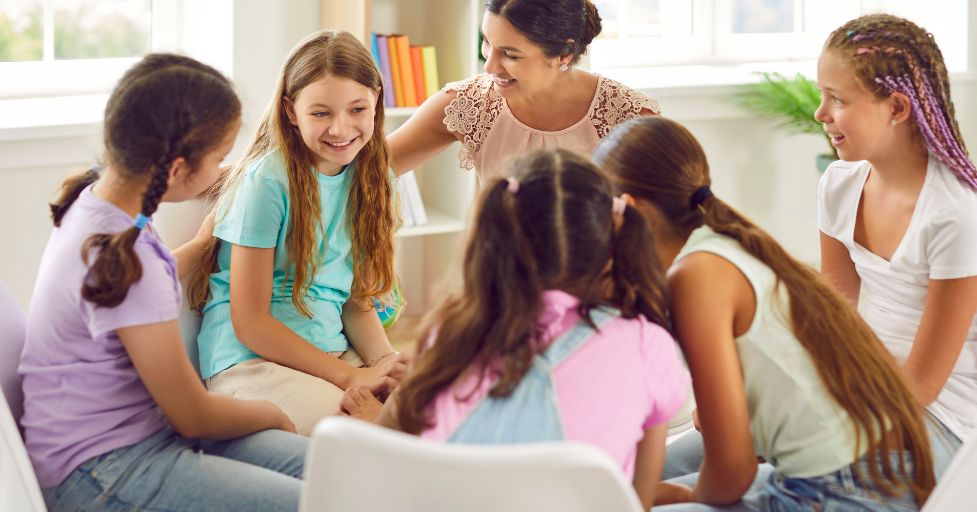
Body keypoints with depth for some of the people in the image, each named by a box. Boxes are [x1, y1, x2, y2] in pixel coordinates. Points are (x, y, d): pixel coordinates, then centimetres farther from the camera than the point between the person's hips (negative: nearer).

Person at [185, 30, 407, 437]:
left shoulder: (367, 175, 6)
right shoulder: (268, 181, -14)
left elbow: (357, 302, 11)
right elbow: (249, 322, -13)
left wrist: (387, 363, -9)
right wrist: (348, 375, -16)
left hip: (334, 350, 7)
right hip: (251, 357, -6)